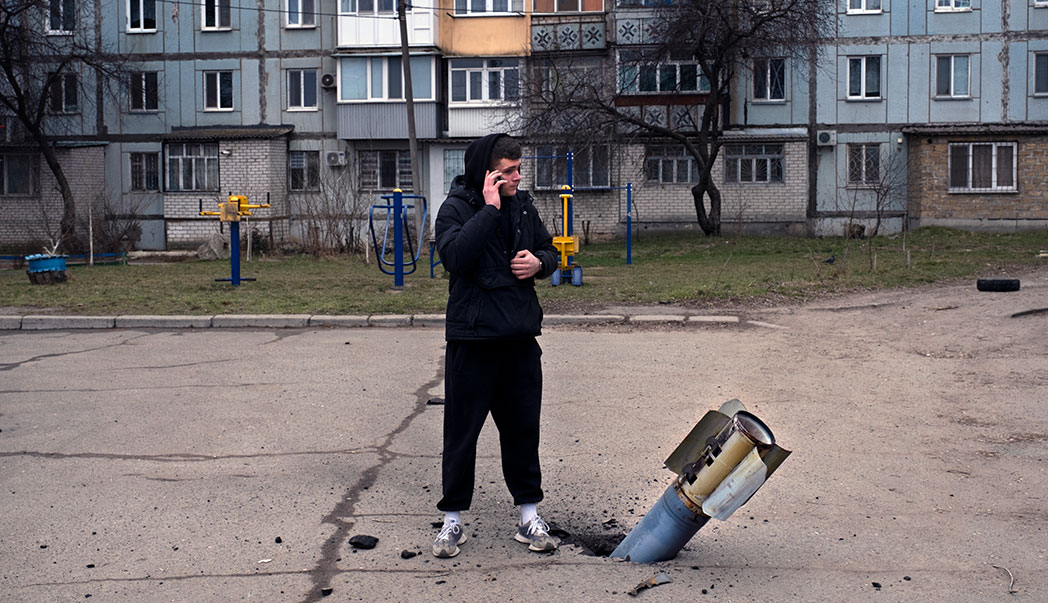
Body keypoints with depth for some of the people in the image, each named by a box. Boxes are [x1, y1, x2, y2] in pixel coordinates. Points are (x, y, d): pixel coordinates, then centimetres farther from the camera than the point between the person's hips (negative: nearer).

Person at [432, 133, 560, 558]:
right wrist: (490, 208, -23)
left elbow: (549, 251, 19)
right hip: (472, 339, -5)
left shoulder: (523, 205, 8)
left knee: (523, 428, 11)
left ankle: (529, 516, 23)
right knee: (462, 431, 4)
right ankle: (453, 520, 18)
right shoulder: (457, 208, -8)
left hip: (520, 336, 5)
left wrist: (539, 262, -4)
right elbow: (455, 255, -26)